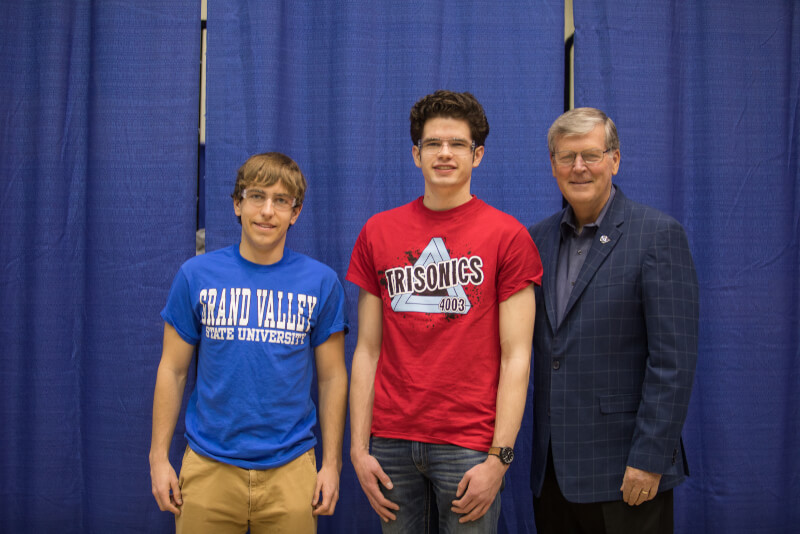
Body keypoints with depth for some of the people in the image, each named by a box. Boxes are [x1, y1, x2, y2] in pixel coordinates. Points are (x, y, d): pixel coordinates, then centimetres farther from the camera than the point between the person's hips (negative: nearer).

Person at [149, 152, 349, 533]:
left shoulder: (321, 282, 0)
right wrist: (159, 457, 2)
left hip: (290, 467, 0)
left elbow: (332, 377, 3)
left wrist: (332, 463, 1)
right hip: (208, 467, 0)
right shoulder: (196, 275, 1)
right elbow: (173, 370, 4)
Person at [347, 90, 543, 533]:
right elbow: (368, 350, 7)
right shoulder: (378, 232, 7)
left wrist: (499, 458, -11)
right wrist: (359, 447, 2)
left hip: (469, 444, -2)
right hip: (392, 440, 3)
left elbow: (515, 357, -5)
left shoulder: (506, 235, -2)